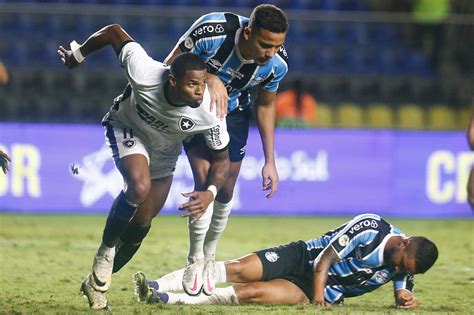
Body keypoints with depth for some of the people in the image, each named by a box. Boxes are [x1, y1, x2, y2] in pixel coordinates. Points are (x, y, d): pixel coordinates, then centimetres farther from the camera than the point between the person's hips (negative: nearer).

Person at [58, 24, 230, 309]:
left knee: (142, 223, 6)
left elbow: (221, 159, -17)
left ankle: (97, 282, 26)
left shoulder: (210, 113, -34)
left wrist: (210, 192, -36)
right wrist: (78, 55, -7)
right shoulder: (144, 74, -40)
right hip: (127, 128, -3)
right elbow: (114, 32, -24)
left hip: (165, 151, 3)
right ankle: (105, 252, -10)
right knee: (139, 187, -32)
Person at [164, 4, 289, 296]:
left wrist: (270, 161, -1)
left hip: (233, 113, 3)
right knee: (205, 180, -17)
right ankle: (195, 259, 1)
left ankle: (210, 255, 27)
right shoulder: (211, 31, -37)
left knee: (226, 189, 2)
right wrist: (209, 79, -39)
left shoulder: (277, 64, -24)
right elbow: (171, 65, -21)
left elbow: (266, 105, -3)